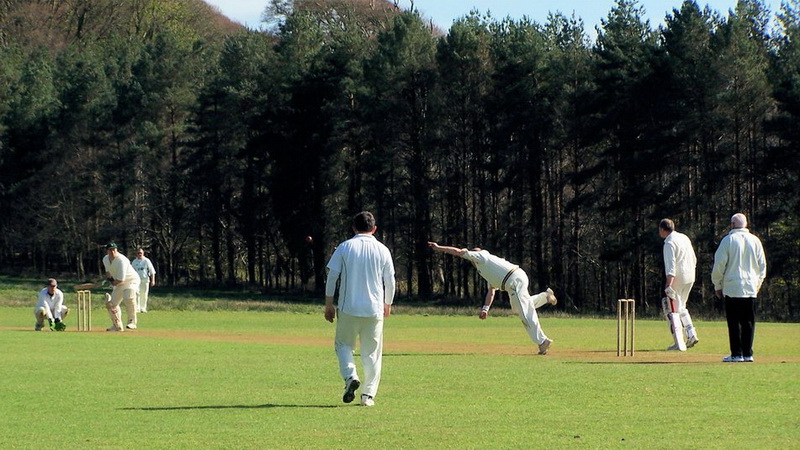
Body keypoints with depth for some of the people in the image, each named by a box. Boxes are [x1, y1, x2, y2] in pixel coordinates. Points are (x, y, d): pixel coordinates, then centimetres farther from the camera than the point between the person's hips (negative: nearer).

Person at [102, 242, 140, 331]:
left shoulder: (121, 260, -27)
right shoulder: (105, 259, -1)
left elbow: (121, 279, -28)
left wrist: (114, 283, -10)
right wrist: (110, 278, 8)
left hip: (131, 281, -8)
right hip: (118, 284, 8)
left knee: (129, 298, -35)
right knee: (111, 304, 6)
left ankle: (132, 322, -29)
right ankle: (117, 325, 21)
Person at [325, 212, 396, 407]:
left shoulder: (345, 247, -1)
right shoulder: (382, 250, 3)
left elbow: (332, 276, -3)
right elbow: (390, 281, 8)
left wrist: (329, 304, 5)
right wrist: (388, 303, 23)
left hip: (348, 308, -1)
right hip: (374, 310, 1)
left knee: (343, 344, 15)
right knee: (372, 352, 9)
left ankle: (350, 375, -11)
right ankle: (368, 394, 5)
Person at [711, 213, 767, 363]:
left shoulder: (728, 240, -4)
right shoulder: (755, 240, 7)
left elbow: (719, 265, -4)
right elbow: (762, 266, 12)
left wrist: (717, 286, 6)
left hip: (732, 287, -4)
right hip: (751, 288, 4)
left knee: (734, 322, -1)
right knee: (748, 322, 7)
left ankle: (737, 354, -4)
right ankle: (747, 354, 6)